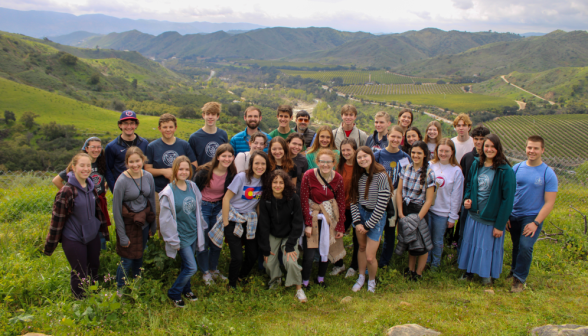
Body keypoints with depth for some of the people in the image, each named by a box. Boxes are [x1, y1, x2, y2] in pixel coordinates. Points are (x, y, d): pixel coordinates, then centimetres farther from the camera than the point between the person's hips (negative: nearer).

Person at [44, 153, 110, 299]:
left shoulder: (91, 187, 2)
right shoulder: (67, 191, -18)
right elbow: (57, 218, -14)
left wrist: (104, 231, 19)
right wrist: (50, 245, -10)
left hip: (92, 236, 6)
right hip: (73, 239, -6)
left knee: (94, 269, 18)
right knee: (80, 275, 4)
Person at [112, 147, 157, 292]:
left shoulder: (148, 176, -4)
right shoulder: (122, 181, -18)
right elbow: (116, 210, -13)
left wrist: (153, 225, 11)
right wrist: (122, 235, -11)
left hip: (144, 223, 5)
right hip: (128, 224, -4)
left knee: (139, 256, 18)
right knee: (127, 260, 3)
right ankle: (120, 291, 25)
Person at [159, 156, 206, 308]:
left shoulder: (192, 187, 0)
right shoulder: (168, 192, -17)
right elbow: (166, 220, -14)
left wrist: (200, 229, 14)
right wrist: (174, 241, -12)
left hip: (193, 234, 5)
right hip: (181, 236, -5)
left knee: (186, 264, 18)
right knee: (191, 267, -6)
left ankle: (186, 289, 40)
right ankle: (173, 293, 15)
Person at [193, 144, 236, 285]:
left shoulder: (232, 174, -7)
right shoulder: (205, 171, -19)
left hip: (219, 207, 4)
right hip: (202, 206, -4)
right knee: (203, 241, 0)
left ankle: (214, 269, 27)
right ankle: (206, 272, 16)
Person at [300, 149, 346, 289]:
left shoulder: (338, 179, -5)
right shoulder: (308, 176, -14)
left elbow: (341, 203, 0)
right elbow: (304, 201, -12)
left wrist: (340, 227, 0)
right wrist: (308, 224, -14)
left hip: (330, 217, 3)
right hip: (312, 215, -3)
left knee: (327, 249, 12)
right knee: (310, 253, -5)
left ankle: (321, 278, 34)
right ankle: (305, 281, 18)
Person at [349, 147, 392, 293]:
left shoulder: (381, 176, -19)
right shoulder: (359, 176, 0)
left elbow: (381, 205, -18)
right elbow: (353, 200, 3)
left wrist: (368, 225, -12)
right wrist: (357, 222, -8)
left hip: (376, 217, -5)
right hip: (360, 214, 5)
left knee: (370, 257, -4)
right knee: (362, 248, 16)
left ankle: (372, 281, 23)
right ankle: (361, 277, 35)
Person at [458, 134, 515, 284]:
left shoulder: (505, 171, -16)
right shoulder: (476, 164, 0)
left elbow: (507, 199, -15)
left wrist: (500, 225, -14)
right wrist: (467, 198, -5)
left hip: (491, 218, -5)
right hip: (474, 214, 5)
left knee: (488, 247, 11)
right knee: (470, 244, 17)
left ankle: (487, 274, 33)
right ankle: (469, 271, 37)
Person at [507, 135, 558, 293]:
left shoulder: (548, 174, -9)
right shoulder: (517, 168, 1)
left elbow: (549, 203, -9)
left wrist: (536, 223, -16)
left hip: (532, 217, -3)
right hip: (514, 216, 4)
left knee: (525, 246, -17)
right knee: (516, 246, 16)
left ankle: (519, 279, 1)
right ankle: (514, 271, 36)